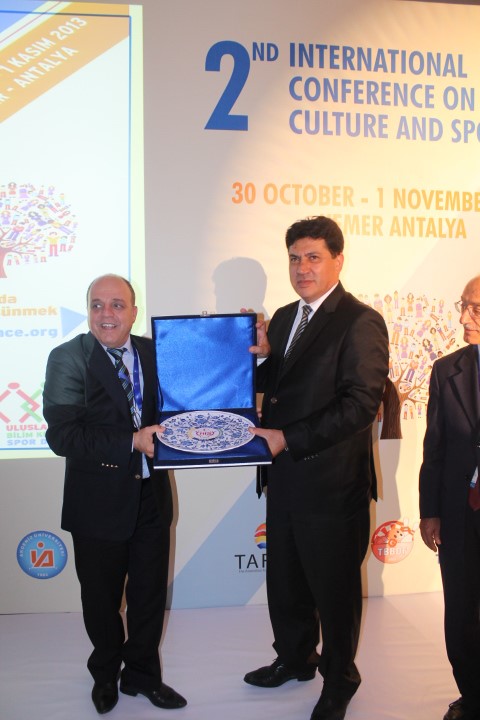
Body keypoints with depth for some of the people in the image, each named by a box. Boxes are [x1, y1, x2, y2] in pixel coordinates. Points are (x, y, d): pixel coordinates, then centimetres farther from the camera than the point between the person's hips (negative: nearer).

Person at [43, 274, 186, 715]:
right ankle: (106, 674, 43)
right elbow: (62, 435, -21)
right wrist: (132, 441, -26)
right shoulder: (68, 359, -13)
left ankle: (142, 673, 41)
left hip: (151, 494, 4)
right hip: (99, 499, -3)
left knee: (150, 592, 17)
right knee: (102, 596, 17)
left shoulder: (154, 352, 0)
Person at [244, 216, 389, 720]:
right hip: (284, 477, 7)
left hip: (331, 481, -7)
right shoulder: (284, 317, 11)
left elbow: (362, 404, -21)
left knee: (334, 586, 11)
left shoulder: (361, 323, -14)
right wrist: (263, 357, -6)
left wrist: (288, 438, -21)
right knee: (284, 579, 20)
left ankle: (338, 679, 34)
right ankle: (294, 659, 44)